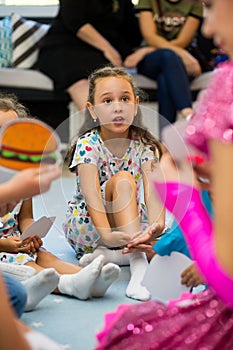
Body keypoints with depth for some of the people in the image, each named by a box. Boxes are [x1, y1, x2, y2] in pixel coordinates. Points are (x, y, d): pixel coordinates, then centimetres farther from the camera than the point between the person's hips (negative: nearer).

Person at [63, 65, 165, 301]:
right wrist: (107, 235, -49)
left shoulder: (143, 145, -7)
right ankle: (138, 260, -43)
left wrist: (157, 224, -44)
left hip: (130, 224, 4)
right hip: (85, 226, -3)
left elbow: (152, 189, -22)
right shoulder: (88, 145, -17)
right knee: (122, 179, -32)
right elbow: (92, 195, -31)